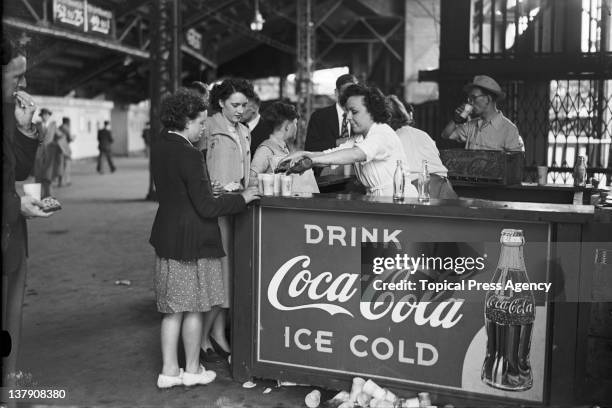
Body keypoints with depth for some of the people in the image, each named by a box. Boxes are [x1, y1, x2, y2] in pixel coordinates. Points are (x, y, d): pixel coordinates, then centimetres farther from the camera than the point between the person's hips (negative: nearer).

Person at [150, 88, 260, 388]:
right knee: (194, 308, 7)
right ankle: (192, 370, 20)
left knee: (173, 309, 14)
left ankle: (169, 370, 21)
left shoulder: (159, 149, 6)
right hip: (193, 241, -8)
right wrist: (242, 198, -8)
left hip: (167, 236, 8)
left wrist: (208, 190, 22)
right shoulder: (189, 155, -20)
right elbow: (207, 208, -19)